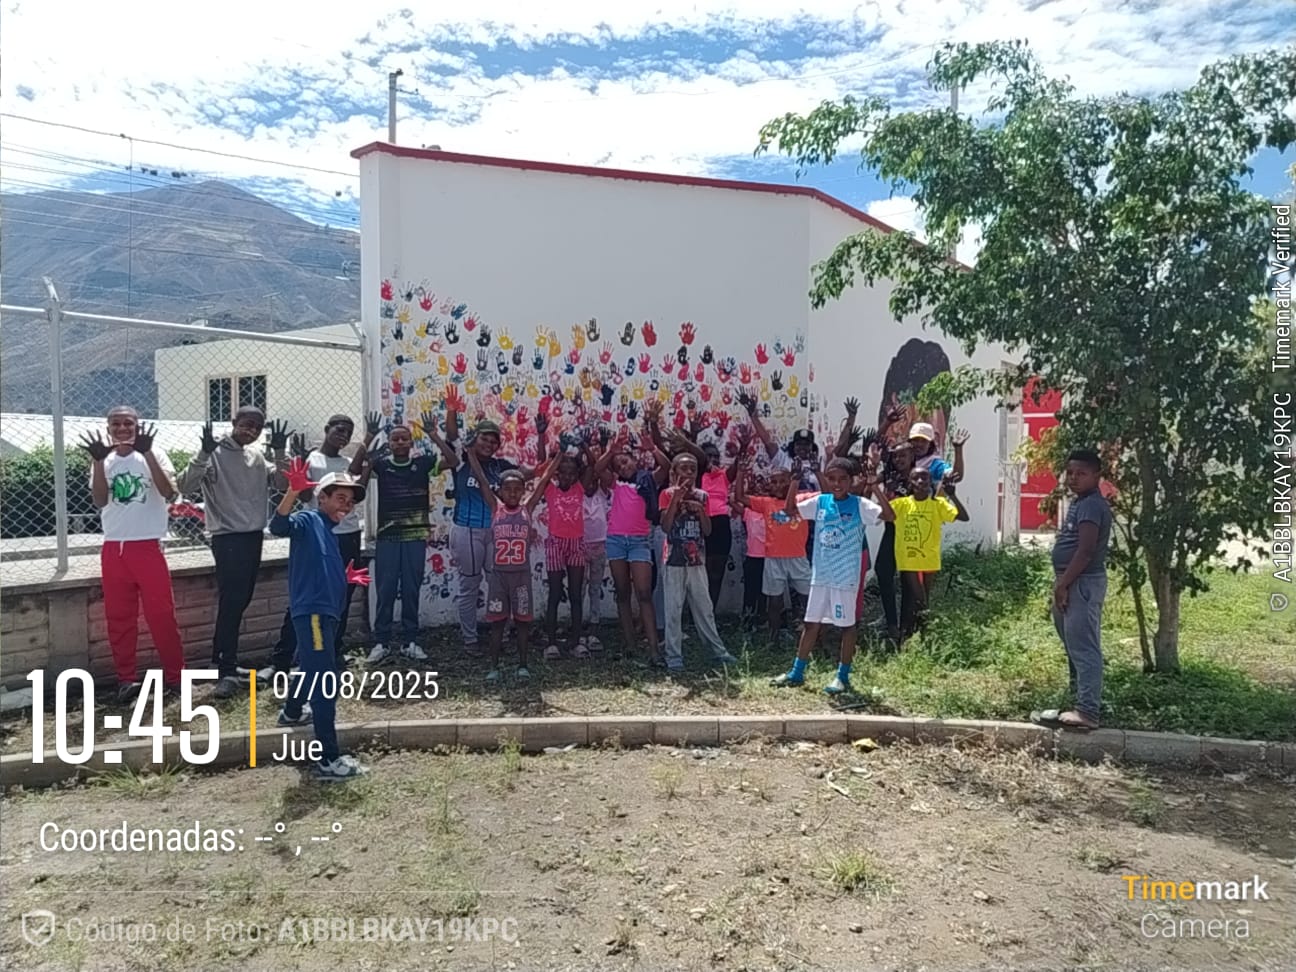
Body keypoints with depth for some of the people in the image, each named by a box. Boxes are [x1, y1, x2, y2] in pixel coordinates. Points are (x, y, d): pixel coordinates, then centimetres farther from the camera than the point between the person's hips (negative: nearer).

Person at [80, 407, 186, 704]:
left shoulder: (154, 455, -1)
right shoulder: (103, 462, 7)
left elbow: (169, 492, -17)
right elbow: (99, 501, -8)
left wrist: (147, 452, -23)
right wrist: (98, 461, -18)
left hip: (148, 546, -3)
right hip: (113, 549, 3)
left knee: (161, 614, 0)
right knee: (118, 617, 7)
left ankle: (175, 676, 11)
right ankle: (127, 678, 18)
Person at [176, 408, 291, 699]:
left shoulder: (257, 457, 12)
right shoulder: (214, 454, -7)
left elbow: (282, 481, 5)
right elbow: (184, 485, -17)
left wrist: (280, 452, -8)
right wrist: (204, 453, -29)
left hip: (254, 536, 7)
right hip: (227, 538, -7)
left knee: (240, 601, 13)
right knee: (231, 602, -11)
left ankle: (221, 660, 26)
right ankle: (228, 672, -9)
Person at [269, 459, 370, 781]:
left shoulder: (329, 532, 21)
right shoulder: (308, 520, -3)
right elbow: (279, 526, -27)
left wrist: (347, 580, 21)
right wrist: (294, 490, -38)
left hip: (327, 612, 10)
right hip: (311, 612, -10)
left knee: (312, 670, 31)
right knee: (326, 683, -13)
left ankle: (292, 712, 57)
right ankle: (328, 761, -12)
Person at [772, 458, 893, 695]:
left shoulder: (859, 505, -8)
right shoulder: (820, 501, 3)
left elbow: (889, 515, -19)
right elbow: (790, 510, 10)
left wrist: (875, 489, -27)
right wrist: (794, 483, -2)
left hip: (846, 576, -4)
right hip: (820, 574, 5)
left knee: (846, 624, 5)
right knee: (811, 622, 12)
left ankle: (843, 676, 17)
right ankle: (797, 673, 21)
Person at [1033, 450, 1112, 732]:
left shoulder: (1092, 505, -16)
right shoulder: (1080, 503, 17)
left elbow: (1085, 551, -22)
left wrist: (1062, 584, -20)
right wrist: (1061, 583, 19)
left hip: (1083, 583, -11)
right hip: (1073, 582, 11)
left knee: (1084, 649, -9)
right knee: (1075, 647, 18)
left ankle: (1087, 712, -7)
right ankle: (1083, 703, 29)